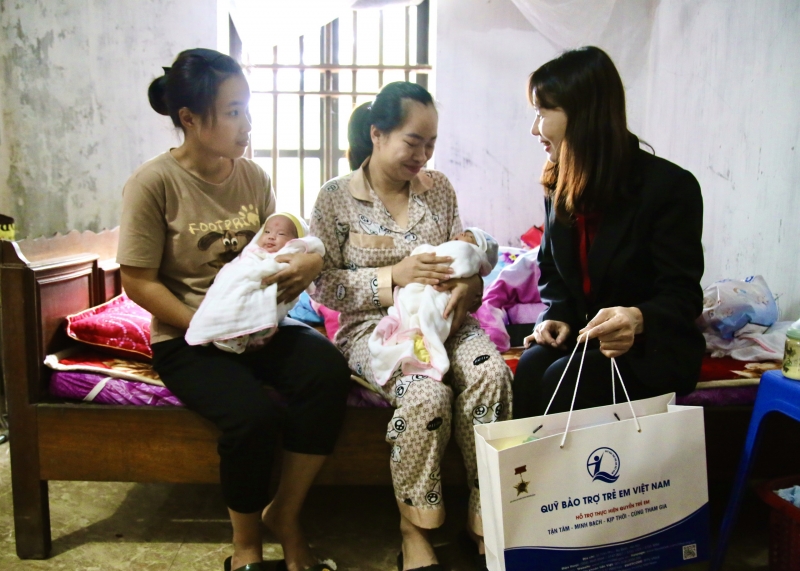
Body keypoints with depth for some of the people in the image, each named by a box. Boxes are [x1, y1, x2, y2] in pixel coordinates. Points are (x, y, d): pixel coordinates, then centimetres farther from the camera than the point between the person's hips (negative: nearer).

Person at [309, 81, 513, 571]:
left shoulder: (439, 188, 8)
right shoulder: (336, 197, -2)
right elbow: (324, 286, -4)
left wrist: (465, 286, -13)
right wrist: (394, 276, -17)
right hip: (373, 326, -3)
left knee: (492, 372, -28)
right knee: (426, 392, -33)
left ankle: (487, 519, -11)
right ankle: (414, 531, -9)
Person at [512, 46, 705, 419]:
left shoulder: (671, 187, -13)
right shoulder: (560, 185, 5)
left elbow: (683, 295, -13)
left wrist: (639, 319, -35)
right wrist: (557, 316, -6)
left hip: (654, 347, -4)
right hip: (581, 334, 5)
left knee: (563, 380, -30)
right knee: (531, 367, -26)